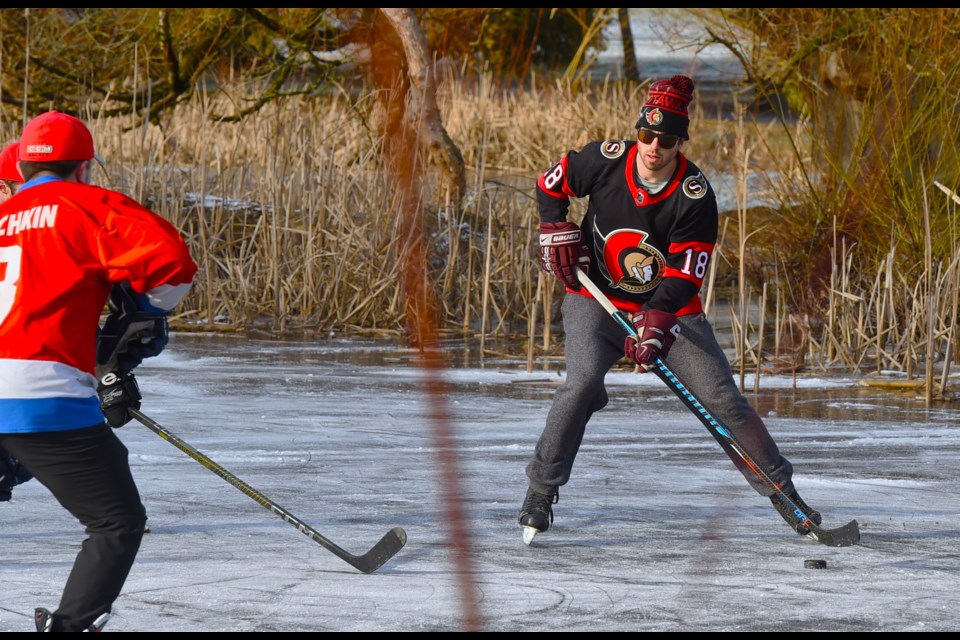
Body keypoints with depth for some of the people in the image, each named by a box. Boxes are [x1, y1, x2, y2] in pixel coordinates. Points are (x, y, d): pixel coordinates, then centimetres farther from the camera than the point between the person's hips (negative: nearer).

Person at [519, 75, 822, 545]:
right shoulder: (607, 161, -13)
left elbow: (684, 274, -21)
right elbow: (551, 184, 6)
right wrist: (557, 232, -7)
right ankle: (540, 492, -14)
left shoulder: (695, 197, -18)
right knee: (582, 382, -24)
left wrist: (656, 323, -35)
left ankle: (779, 487, 8)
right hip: (596, 297, 0)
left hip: (669, 307, 0)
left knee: (721, 397, -7)